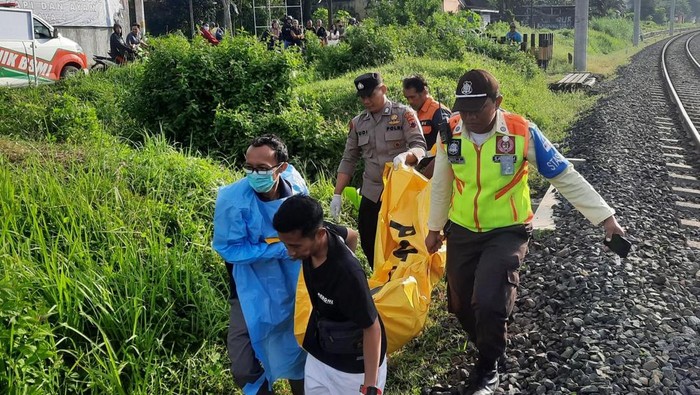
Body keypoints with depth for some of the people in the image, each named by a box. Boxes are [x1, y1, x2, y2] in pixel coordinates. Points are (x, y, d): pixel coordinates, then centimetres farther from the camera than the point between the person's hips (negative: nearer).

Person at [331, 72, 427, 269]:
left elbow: (420, 148, -12)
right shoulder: (357, 123, 9)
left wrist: (405, 155, -35)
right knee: (368, 243, 8)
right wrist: (337, 194, 3)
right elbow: (348, 160, 9)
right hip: (371, 194, 4)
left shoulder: (404, 114, -4)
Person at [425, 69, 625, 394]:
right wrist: (435, 227, 16)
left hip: (507, 233, -4)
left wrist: (605, 217, -11)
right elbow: (441, 184, 7)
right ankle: (489, 348, 42)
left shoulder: (523, 133, -17)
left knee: (489, 302, -19)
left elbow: (566, 177, -11)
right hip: (461, 232, 4)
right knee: (460, 305, 12)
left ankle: (488, 367, 10)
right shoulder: (450, 133, -7)